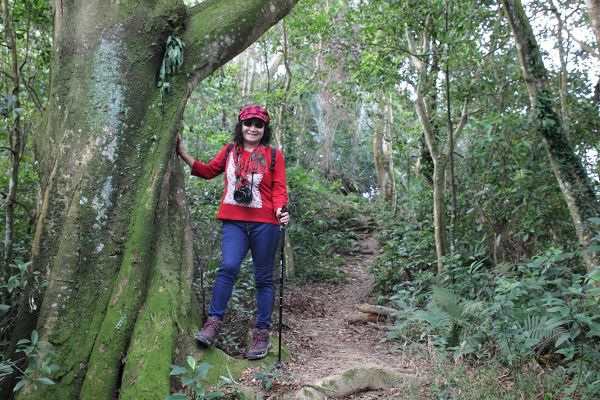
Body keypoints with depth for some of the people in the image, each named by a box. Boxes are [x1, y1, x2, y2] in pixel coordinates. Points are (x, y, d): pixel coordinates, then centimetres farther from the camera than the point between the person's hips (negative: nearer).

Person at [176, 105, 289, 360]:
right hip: (234, 221, 1)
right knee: (229, 267, -20)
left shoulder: (273, 155, 5)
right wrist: (183, 154, 14)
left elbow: (279, 189, 0)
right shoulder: (230, 151, 12)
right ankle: (213, 323, -13)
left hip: (264, 223, -1)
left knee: (263, 278, 6)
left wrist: (280, 210, -19)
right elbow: (209, 171, 22)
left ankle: (262, 333, 13)